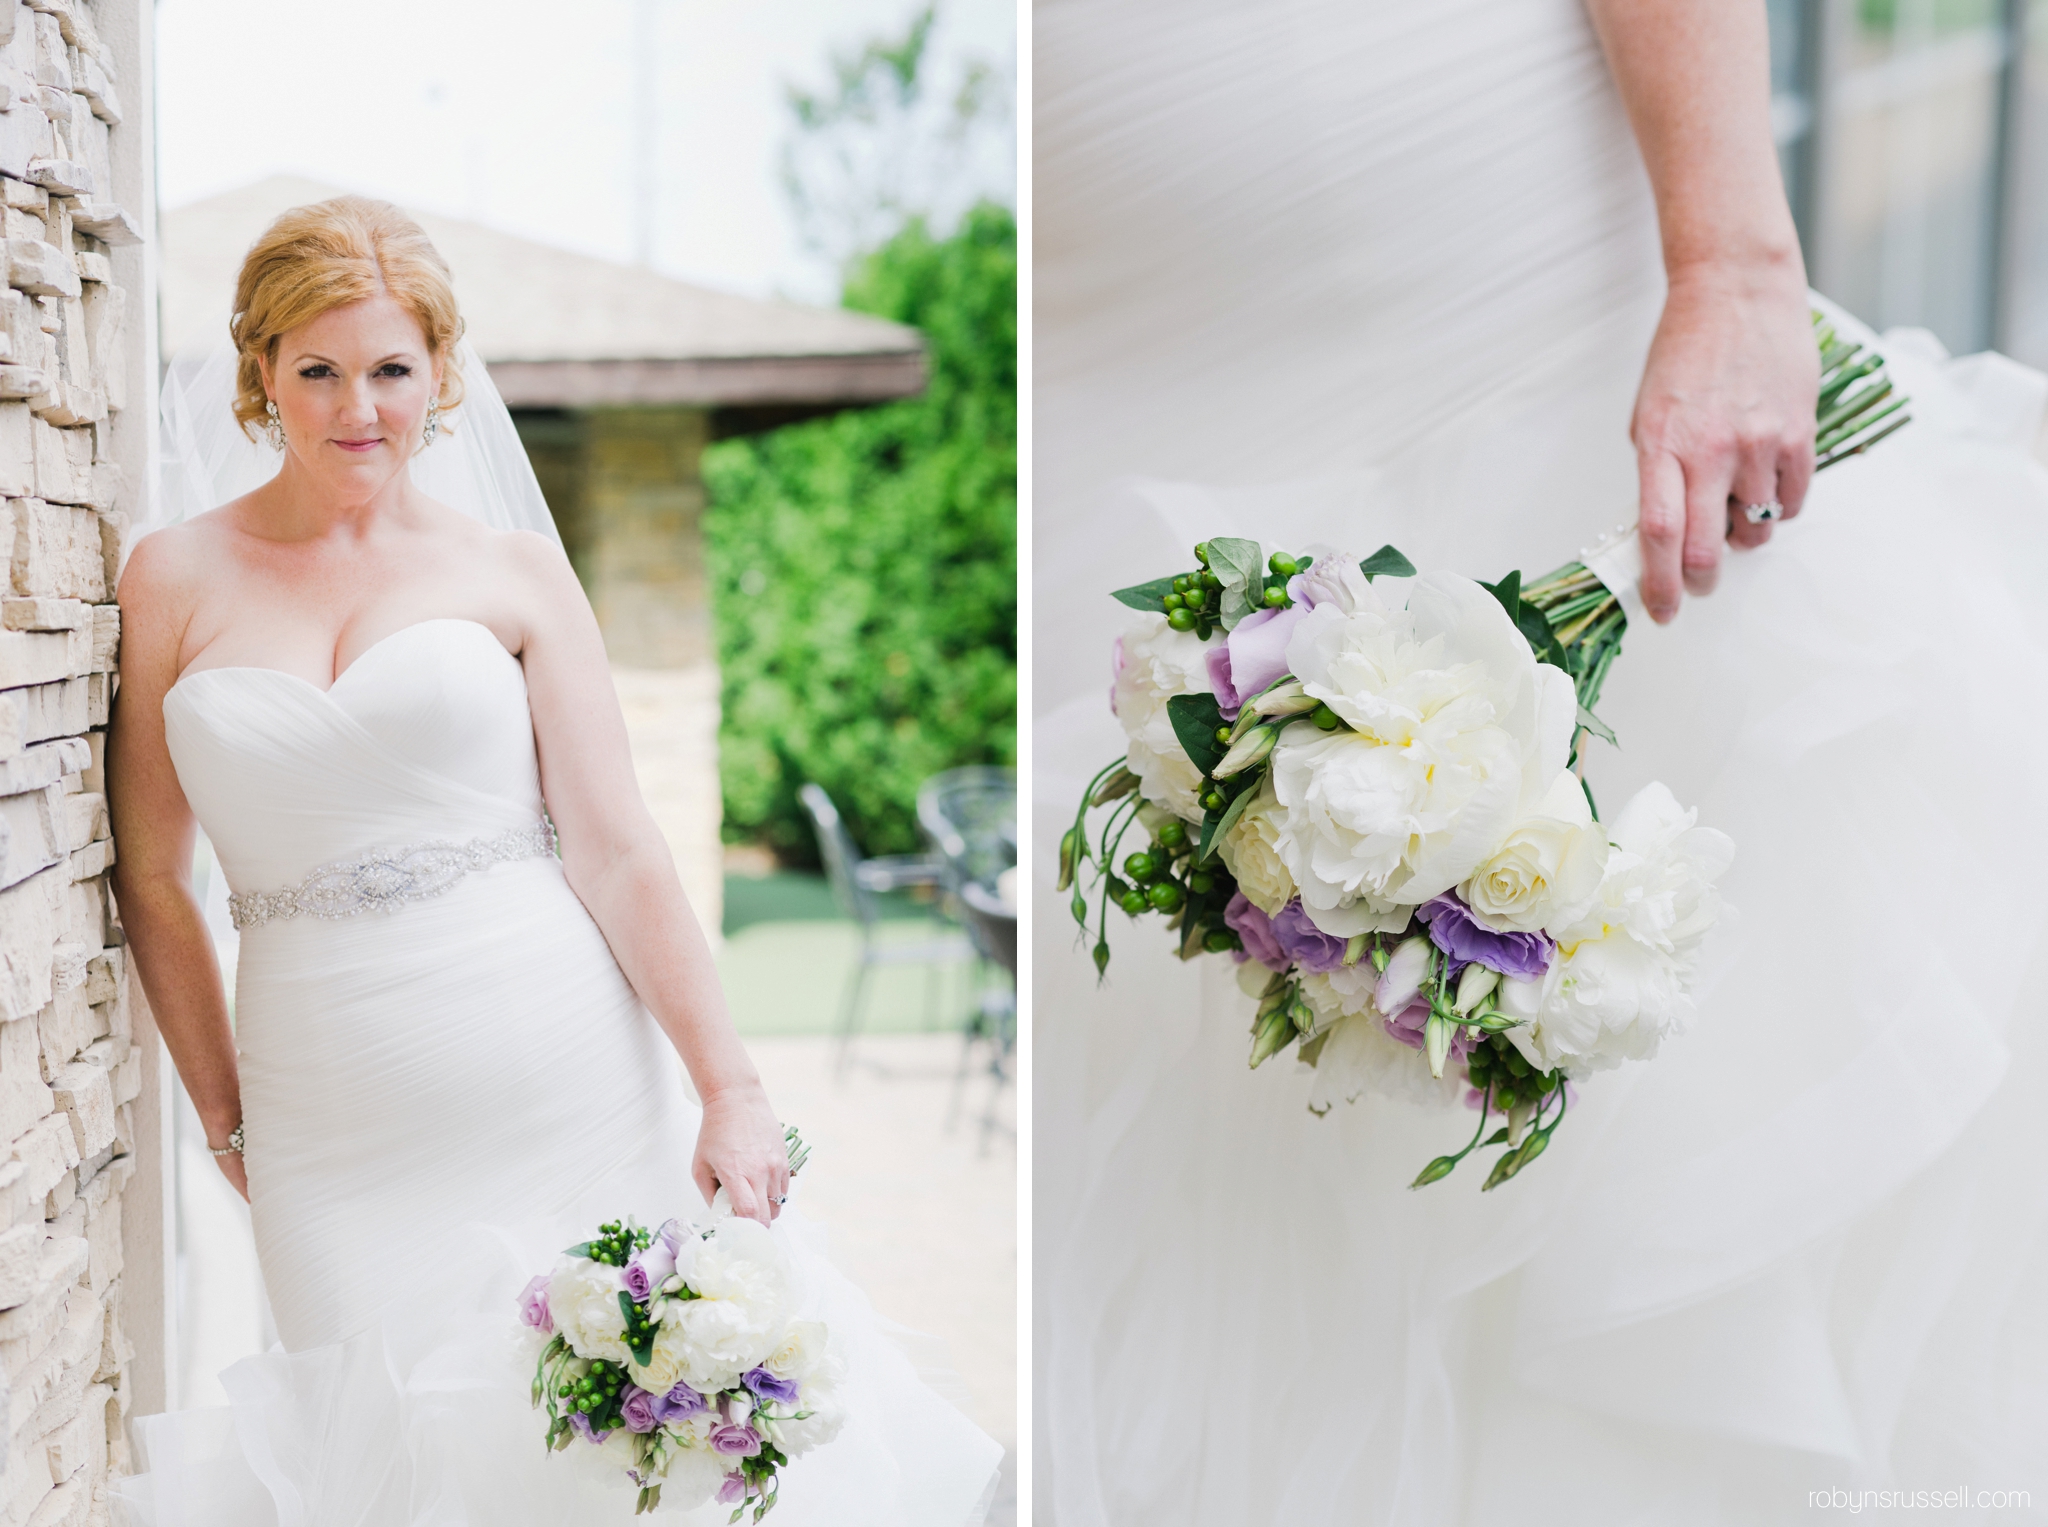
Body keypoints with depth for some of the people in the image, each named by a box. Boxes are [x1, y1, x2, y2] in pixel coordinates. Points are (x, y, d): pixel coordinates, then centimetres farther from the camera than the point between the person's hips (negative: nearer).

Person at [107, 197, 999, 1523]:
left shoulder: (512, 569, 4)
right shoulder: (176, 581, 5)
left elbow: (619, 847, -2)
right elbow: (154, 880, 10)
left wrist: (732, 1088, -10)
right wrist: (228, 1120, 9)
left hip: (564, 1082, 0)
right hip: (339, 1129, 1)